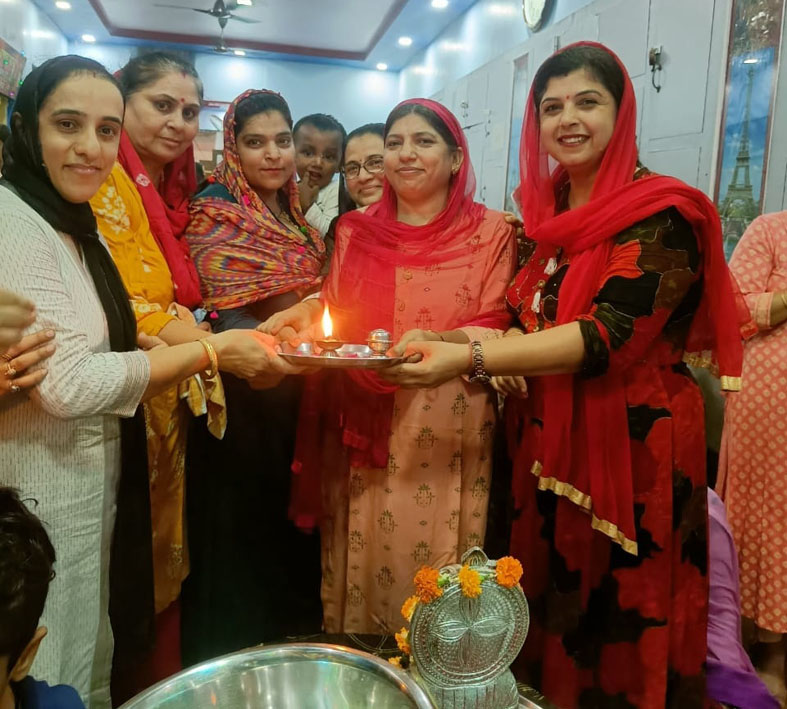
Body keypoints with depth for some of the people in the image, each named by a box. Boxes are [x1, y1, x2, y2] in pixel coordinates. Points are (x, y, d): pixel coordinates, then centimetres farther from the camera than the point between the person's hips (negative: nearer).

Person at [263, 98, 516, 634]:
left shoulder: (491, 232, 3)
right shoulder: (354, 231, 13)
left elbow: (497, 330, -3)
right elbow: (332, 315, 15)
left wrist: (439, 342, -21)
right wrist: (306, 319, -7)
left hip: (446, 435, -2)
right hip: (362, 428, 3)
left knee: (433, 563, 2)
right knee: (363, 561, 9)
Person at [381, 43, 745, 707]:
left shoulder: (661, 215, -12)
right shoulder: (546, 212, 8)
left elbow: (606, 335, -24)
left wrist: (471, 360, -31)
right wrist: (441, 343, -5)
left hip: (634, 444, -6)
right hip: (548, 440, 6)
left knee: (620, 636, 8)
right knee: (550, 619, 17)